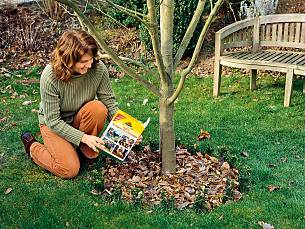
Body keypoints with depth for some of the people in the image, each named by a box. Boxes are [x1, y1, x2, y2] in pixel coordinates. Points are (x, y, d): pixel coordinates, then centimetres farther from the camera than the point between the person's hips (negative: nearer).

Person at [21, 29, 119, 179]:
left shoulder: (98, 68, -23)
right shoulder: (50, 76, -31)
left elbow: (109, 103, -13)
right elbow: (53, 121, -25)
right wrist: (83, 137, -30)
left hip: (79, 118, 3)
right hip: (53, 124, -3)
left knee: (98, 108, -30)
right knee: (69, 170, -18)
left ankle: (86, 147, -3)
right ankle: (32, 147, 10)